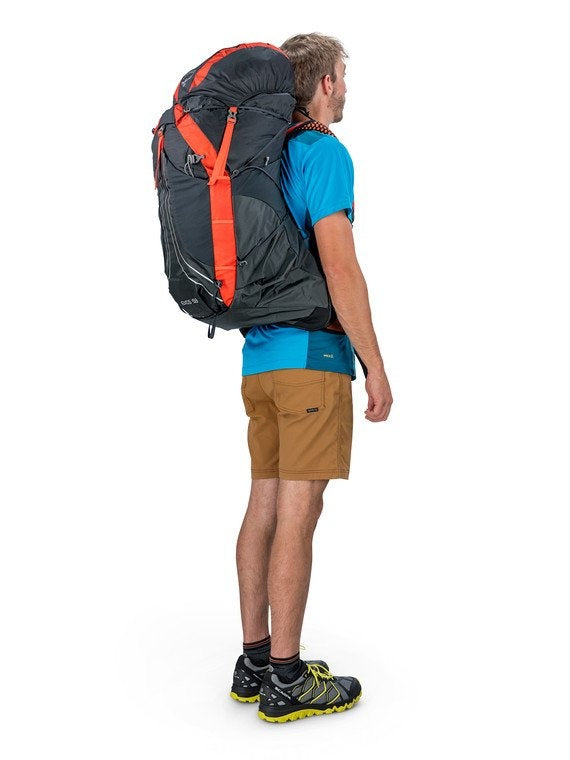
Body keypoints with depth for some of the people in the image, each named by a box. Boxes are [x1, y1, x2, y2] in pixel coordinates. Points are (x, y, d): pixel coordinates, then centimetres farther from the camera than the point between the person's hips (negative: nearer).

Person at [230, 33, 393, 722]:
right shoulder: (325, 152, -8)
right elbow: (339, 266, -17)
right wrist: (375, 367, -13)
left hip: (260, 356, 8)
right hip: (312, 354, -8)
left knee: (265, 506, 10)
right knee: (298, 513, -4)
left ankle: (255, 663, 19)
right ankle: (286, 682, 4)